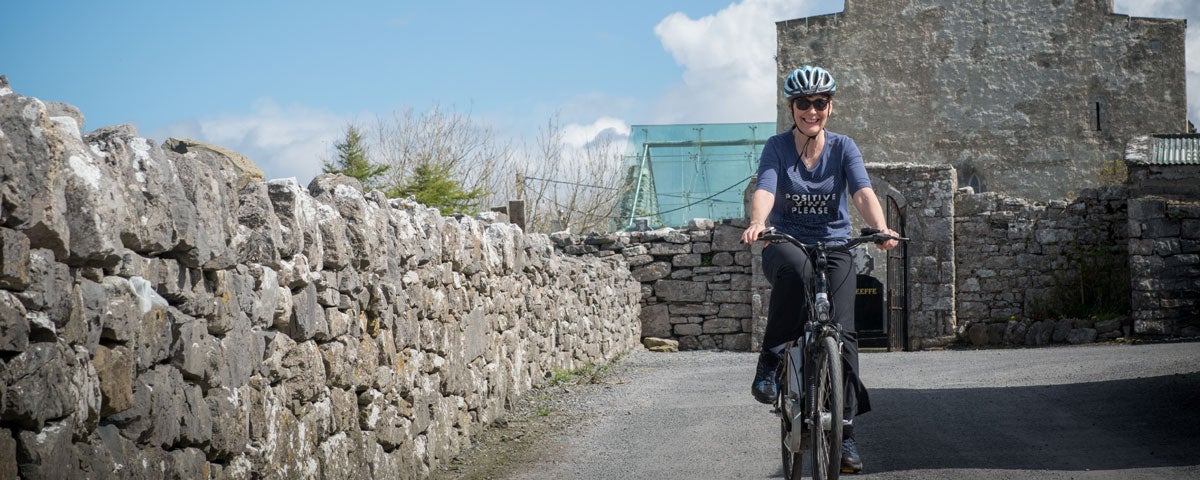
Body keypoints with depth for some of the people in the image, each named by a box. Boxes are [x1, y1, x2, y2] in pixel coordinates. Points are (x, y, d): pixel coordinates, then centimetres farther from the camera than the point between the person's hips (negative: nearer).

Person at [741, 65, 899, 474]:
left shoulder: (843, 148, 0)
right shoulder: (777, 147, -4)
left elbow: (863, 193, -15)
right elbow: (764, 190, -20)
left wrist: (882, 229, -35)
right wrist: (757, 223, -43)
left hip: (833, 246, 2)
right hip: (785, 244, -2)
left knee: (842, 332, -15)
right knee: (795, 268, -39)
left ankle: (845, 431, -7)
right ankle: (770, 363, -28)